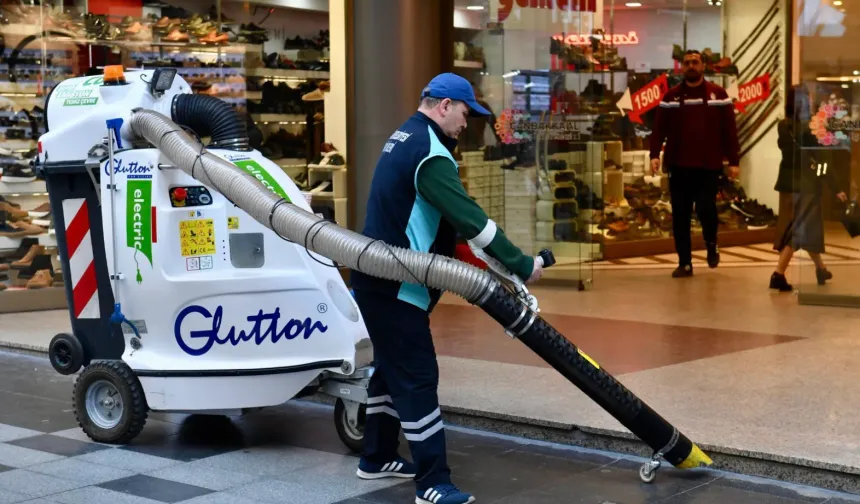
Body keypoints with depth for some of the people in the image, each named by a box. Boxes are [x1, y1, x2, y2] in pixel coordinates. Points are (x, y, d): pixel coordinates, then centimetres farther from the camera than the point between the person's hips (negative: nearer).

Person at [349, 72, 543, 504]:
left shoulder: (406, 137, 14)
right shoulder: (429, 152, -20)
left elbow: (448, 215, 18)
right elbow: (468, 217, -26)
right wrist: (521, 265, -21)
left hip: (379, 279, 11)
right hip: (395, 286, -11)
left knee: (393, 368, 20)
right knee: (418, 377, -10)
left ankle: (377, 457, 30)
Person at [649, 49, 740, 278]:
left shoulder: (718, 94, 3)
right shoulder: (671, 96, 6)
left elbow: (729, 129, 1)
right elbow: (659, 128, 0)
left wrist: (733, 161, -5)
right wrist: (654, 155, -14)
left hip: (709, 166, -2)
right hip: (678, 166, 2)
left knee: (706, 208, -10)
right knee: (680, 216, 4)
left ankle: (711, 244, 21)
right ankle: (685, 263, 14)